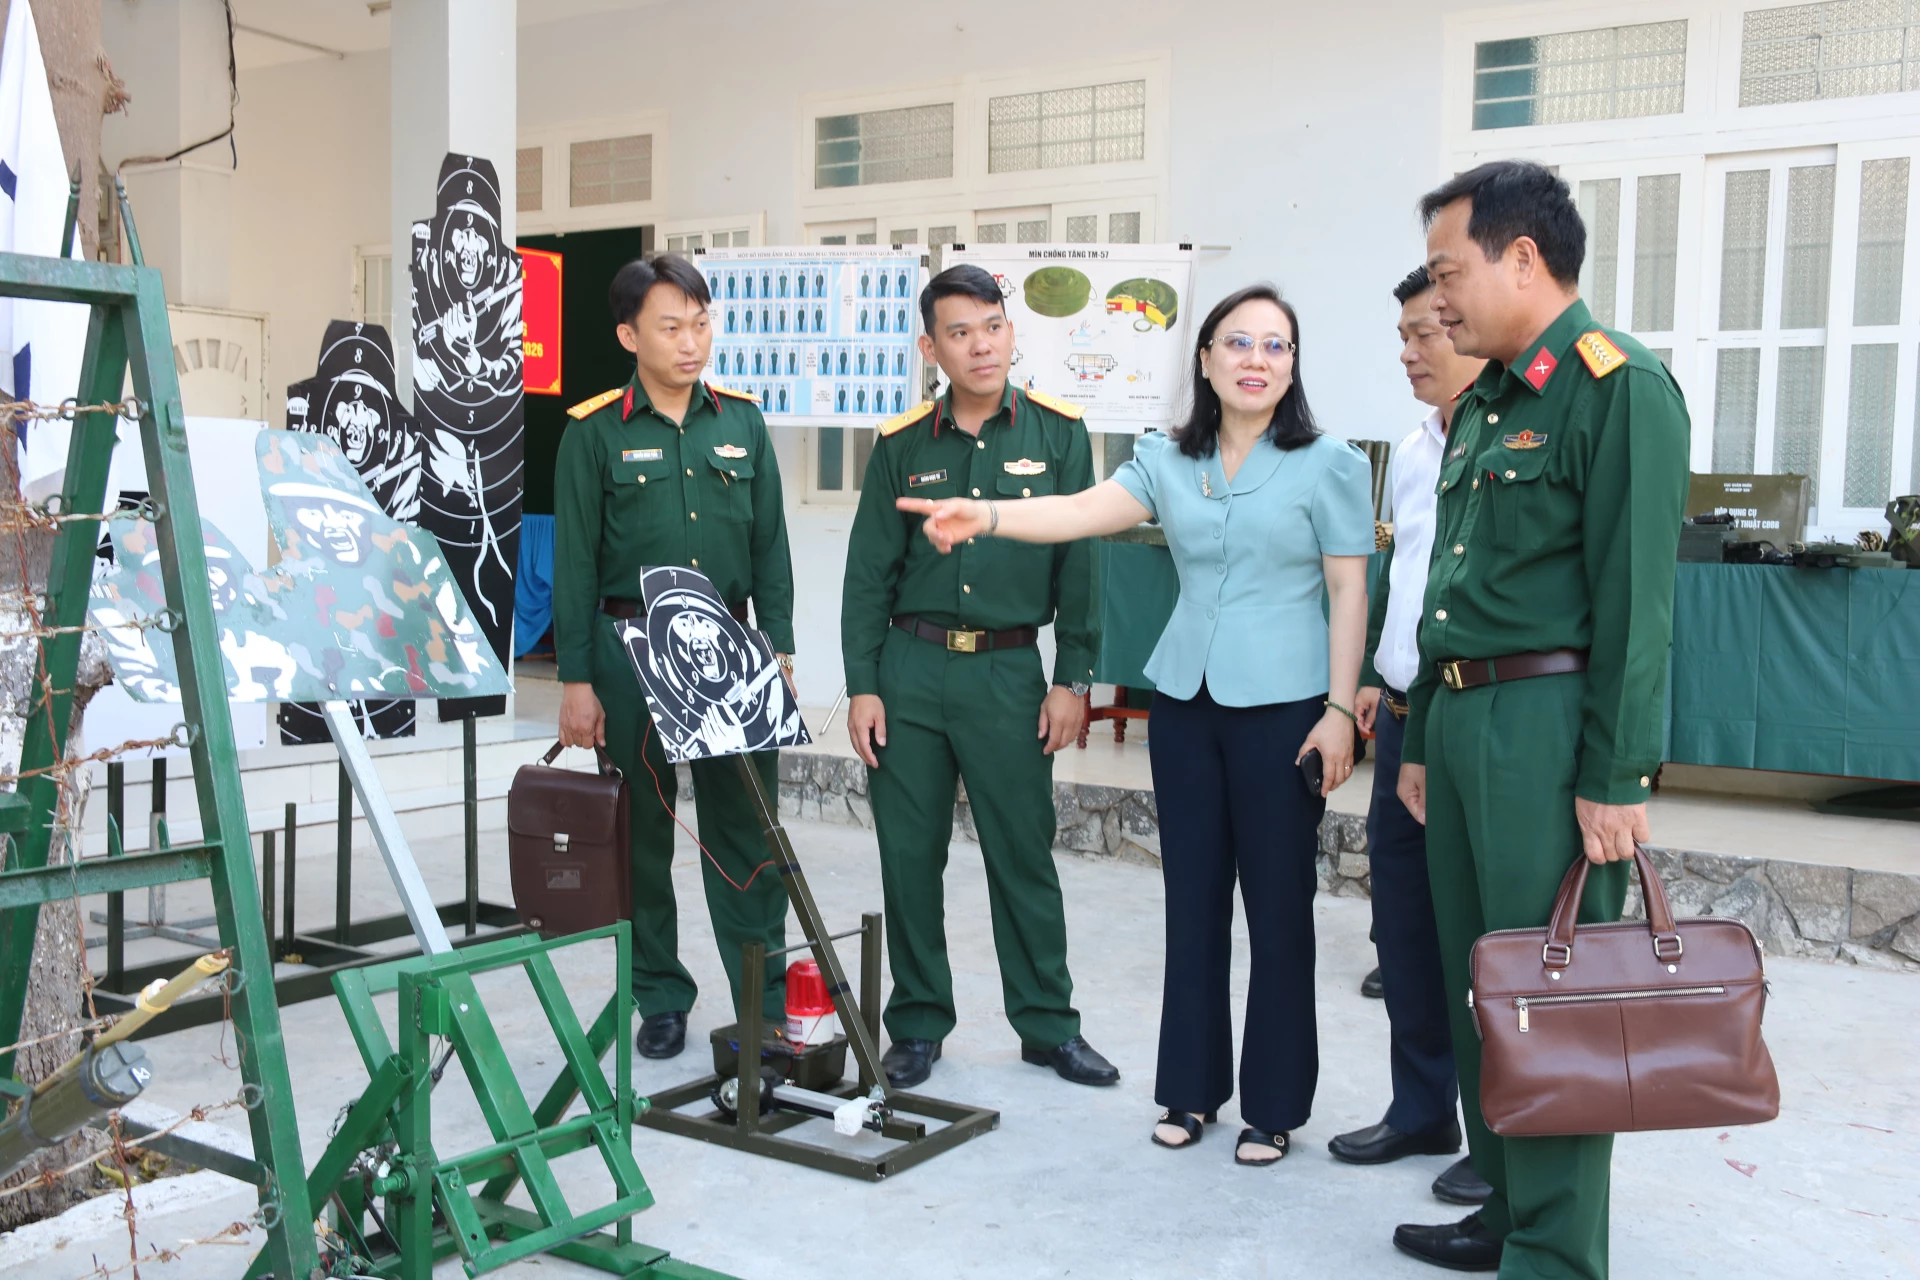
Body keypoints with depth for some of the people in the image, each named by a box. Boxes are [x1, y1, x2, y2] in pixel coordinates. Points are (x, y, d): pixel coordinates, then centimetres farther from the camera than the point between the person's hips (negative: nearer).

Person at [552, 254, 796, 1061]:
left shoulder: (742, 422, 6)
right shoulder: (595, 433, -3)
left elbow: (770, 548, 9)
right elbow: (574, 564, -3)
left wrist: (779, 652, 4)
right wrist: (577, 682, -6)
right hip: (629, 648, -2)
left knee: (747, 828, 3)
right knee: (642, 834, 8)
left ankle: (766, 1004, 12)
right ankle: (661, 1001, 23)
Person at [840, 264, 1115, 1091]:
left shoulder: (1058, 434, 2)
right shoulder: (901, 446, 4)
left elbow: (1078, 562, 1)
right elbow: (868, 572, 5)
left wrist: (1072, 679, -3)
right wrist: (861, 686, -1)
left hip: (1009, 671, -1)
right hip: (910, 666, 1)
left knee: (1024, 854, 5)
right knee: (909, 856, 6)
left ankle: (1047, 1023, 20)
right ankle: (917, 1023, 22)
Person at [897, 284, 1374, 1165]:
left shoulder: (1328, 465, -2)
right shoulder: (1169, 461, 6)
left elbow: (1349, 592, -3)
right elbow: (1085, 510, -10)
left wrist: (1340, 710, -9)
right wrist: (985, 516, -27)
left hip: (1281, 704, -4)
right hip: (1184, 697, 4)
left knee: (1278, 903, 2)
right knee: (1192, 896, 11)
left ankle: (1274, 1102, 17)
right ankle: (1193, 1087, 24)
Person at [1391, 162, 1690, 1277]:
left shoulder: (1620, 386, -10)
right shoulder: (1485, 401, 16)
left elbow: (1636, 598, -16)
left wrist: (1618, 776, -19)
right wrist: (1423, 740, 19)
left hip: (1548, 722, -9)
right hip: (1461, 715, 9)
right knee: (1475, 979, 15)